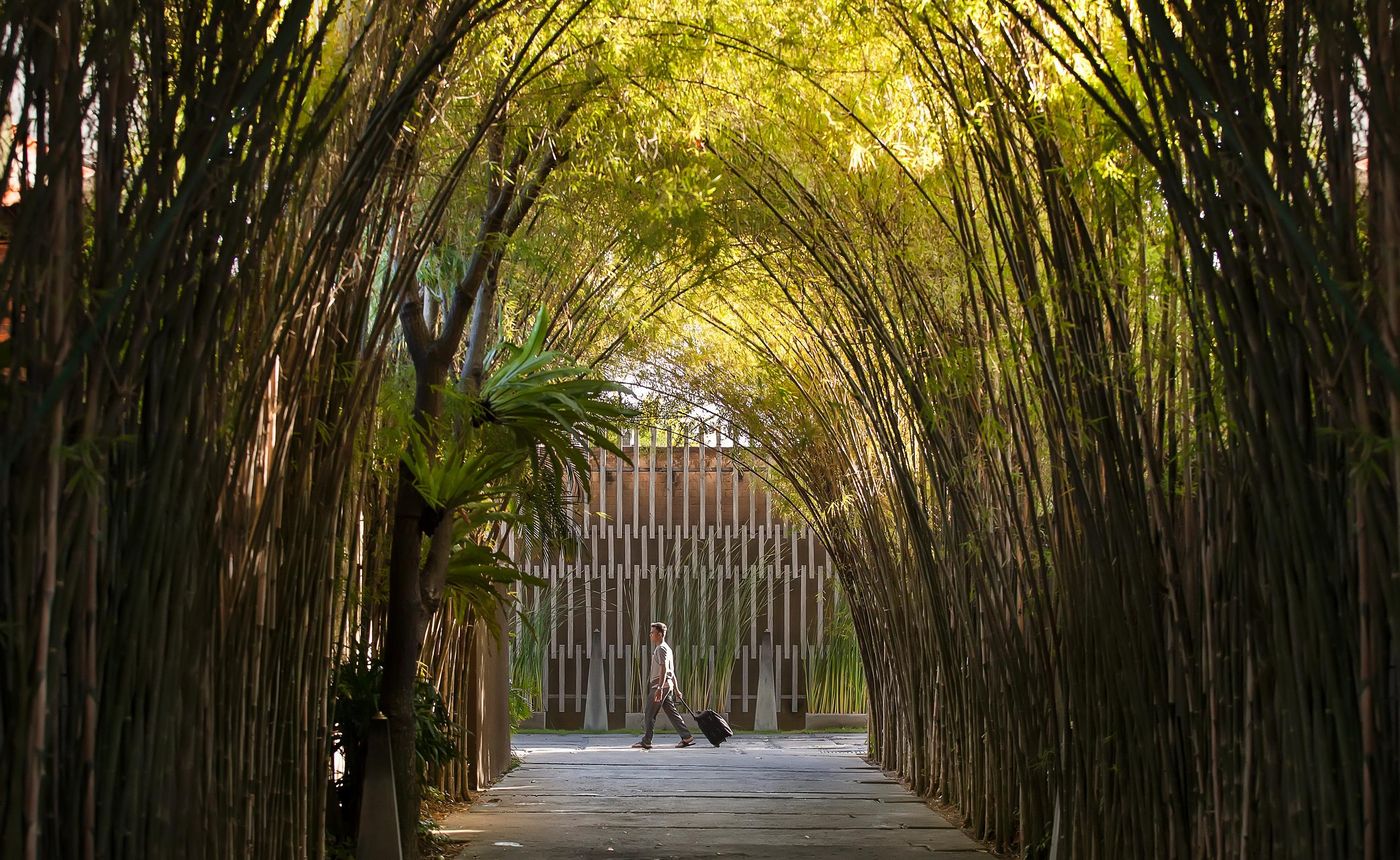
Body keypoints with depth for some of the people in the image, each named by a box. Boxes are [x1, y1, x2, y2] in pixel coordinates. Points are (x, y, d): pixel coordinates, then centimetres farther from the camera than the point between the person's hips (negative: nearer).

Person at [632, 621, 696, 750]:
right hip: (667, 685, 10)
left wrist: (659, 688, -28)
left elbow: (664, 670, -22)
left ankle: (646, 742, -1)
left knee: (650, 714, -4)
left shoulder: (661, 649, -12)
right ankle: (687, 737, 4)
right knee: (672, 712, 7)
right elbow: (671, 671, 24)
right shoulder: (666, 648, 20)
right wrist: (675, 689, 27)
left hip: (661, 685, -10)